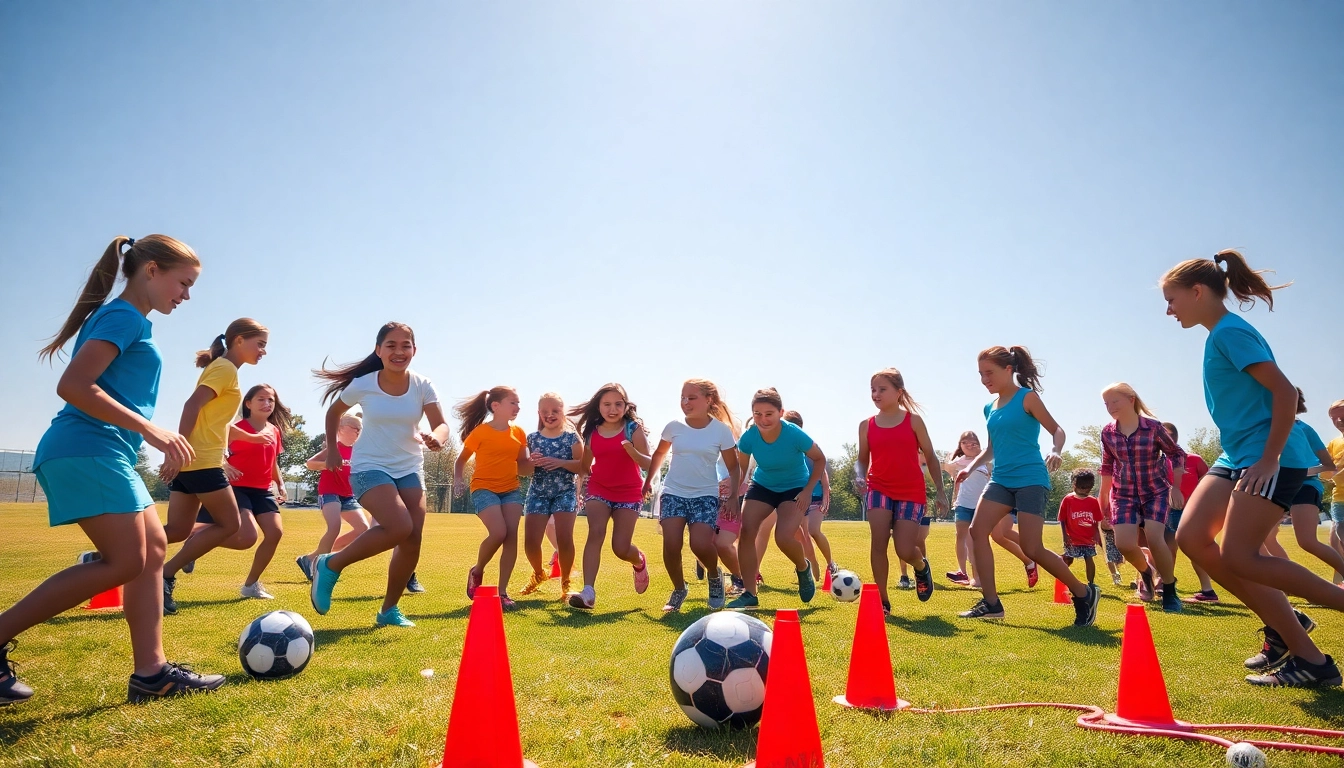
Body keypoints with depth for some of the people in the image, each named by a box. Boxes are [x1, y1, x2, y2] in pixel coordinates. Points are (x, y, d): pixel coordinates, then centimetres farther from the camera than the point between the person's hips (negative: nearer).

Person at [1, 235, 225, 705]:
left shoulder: (130, 320, 22)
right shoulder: (124, 316, -8)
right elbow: (73, 386, -18)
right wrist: (151, 430, -20)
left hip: (100, 453, 10)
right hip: (89, 450, -10)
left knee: (154, 548, 6)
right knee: (124, 563, -11)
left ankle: (150, 672, 6)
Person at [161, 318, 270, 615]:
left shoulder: (222, 368, 22)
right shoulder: (226, 369, -9)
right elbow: (192, 406, -20)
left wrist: (250, 437, 35)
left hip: (189, 460, 10)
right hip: (202, 460, -10)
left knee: (179, 530, 11)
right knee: (230, 524, -2)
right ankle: (165, 576, 1)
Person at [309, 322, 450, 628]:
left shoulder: (423, 386, -7)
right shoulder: (363, 384, -10)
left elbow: (441, 424, -18)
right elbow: (334, 412, 8)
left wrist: (437, 437, -40)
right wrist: (332, 449, 7)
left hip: (410, 469, 4)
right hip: (370, 467, -4)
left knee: (413, 539, -3)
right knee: (400, 528, -25)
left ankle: (389, 610, 17)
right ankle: (329, 565, -4)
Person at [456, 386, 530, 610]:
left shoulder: (519, 433, 7)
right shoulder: (481, 431, -5)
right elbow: (461, 459, 5)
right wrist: (457, 479, -11)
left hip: (511, 489, 5)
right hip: (484, 488, -5)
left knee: (512, 536, -8)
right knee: (498, 533, -21)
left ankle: (503, 591, 0)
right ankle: (477, 571, 9)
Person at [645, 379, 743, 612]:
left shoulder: (721, 430, -6)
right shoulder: (674, 427, -1)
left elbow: (733, 467, 3)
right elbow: (659, 454, 18)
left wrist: (733, 496, -6)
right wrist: (648, 480, 19)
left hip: (705, 495, -2)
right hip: (673, 493, 2)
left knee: (701, 544, -20)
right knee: (671, 545, -12)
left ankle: (714, 577, 14)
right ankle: (679, 589, 15)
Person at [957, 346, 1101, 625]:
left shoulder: (1027, 397, -5)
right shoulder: (990, 408, 13)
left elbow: (1057, 430, -6)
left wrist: (1056, 452, -26)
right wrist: (971, 468, 9)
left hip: (1030, 479, -7)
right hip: (1001, 479, 7)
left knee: (1032, 549, -8)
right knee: (977, 530, -9)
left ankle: (1084, 593, 15)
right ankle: (991, 602, -2)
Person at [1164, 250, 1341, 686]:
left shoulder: (1230, 331, -13)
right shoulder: (1219, 335, 16)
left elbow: (1285, 391, -19)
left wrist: (1270, 458, -20)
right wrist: (1252, 457, 21)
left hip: (1267, 460, -9)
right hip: (1237, 456, 9)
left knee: (1238, 557, -13)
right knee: (1191, 537, -2)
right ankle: (1284, 627, 10)